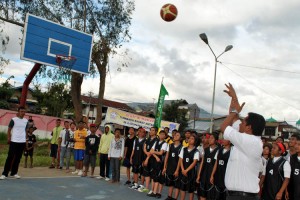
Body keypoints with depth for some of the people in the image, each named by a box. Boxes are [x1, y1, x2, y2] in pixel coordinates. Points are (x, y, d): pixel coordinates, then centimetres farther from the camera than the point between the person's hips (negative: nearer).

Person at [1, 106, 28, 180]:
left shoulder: (26, 121, 9)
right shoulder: (13, 120, -4)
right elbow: (9, 129, -1)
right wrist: (8, 138, -10)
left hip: (22, 142, 4)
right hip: (14, 141, -4)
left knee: (18, 158, 8)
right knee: (10, 157, -3)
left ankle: (14, 173, 17)